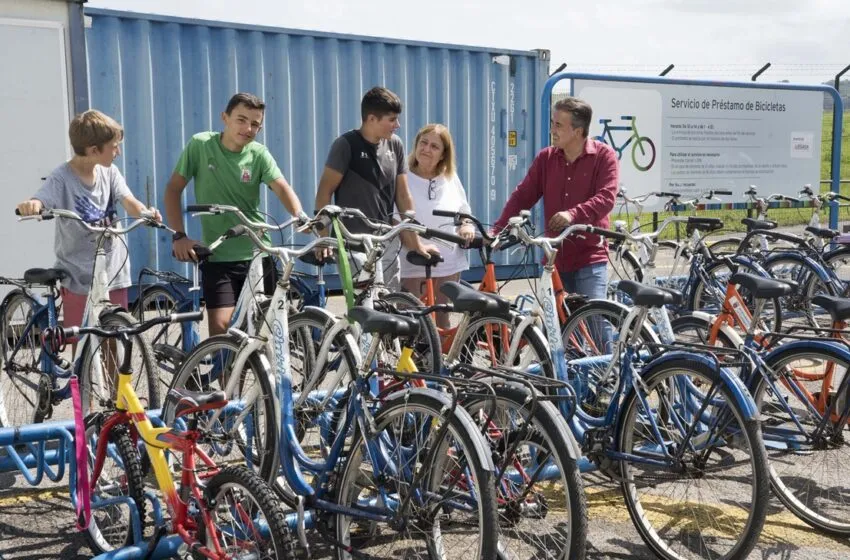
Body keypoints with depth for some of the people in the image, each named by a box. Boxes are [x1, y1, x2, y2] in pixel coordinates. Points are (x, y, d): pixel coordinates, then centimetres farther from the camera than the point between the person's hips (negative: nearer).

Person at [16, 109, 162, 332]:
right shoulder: (62, 178, -12)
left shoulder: (109, 172, 1)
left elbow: (128, 201, -11)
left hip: (114, 271, 4)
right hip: (79, 276, -4)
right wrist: (30, 206, -50)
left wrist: (145, 212, -34)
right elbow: (39, 201, -25)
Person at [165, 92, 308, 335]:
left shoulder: (259, 154, -2)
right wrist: (179, 236, -12)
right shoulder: (200, 145, -4)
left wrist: (301, 215, -37)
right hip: (217, 257, -1)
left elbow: (282, 188, -16)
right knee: (220, 327, -11)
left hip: (257, 254, 2)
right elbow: (173, 189, -1)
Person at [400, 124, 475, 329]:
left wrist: (467, 227, -2)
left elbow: (465, 212, 20)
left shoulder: (450, 178, 10)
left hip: (448, 266, 4)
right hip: (413, 267, -4)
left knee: (442, 324, 13)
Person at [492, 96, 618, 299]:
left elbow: (606, 197, -17)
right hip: (555, 259, 4)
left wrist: (573, 214, -34)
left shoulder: (604, 155, -4)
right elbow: (522, 196, 3)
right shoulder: (546, 157, 8)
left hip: (590, 260, -4)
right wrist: (498, 230, -10)